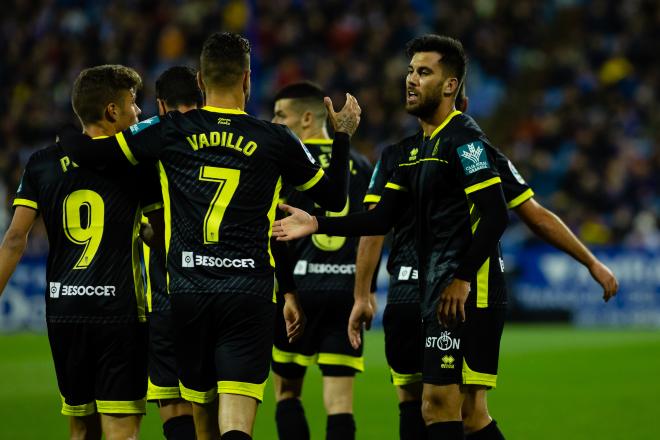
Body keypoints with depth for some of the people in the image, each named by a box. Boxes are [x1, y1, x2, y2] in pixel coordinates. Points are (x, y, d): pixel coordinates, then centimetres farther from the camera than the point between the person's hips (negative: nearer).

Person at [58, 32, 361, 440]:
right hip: (250, 296, -2)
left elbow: (82, 150, 1)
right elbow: (334, 197, 16)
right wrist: (343, 135, 30)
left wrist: (70, 136, 25)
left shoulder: (170, 131, 2)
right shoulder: (276, 140, 2)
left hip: (186, 295, 2)